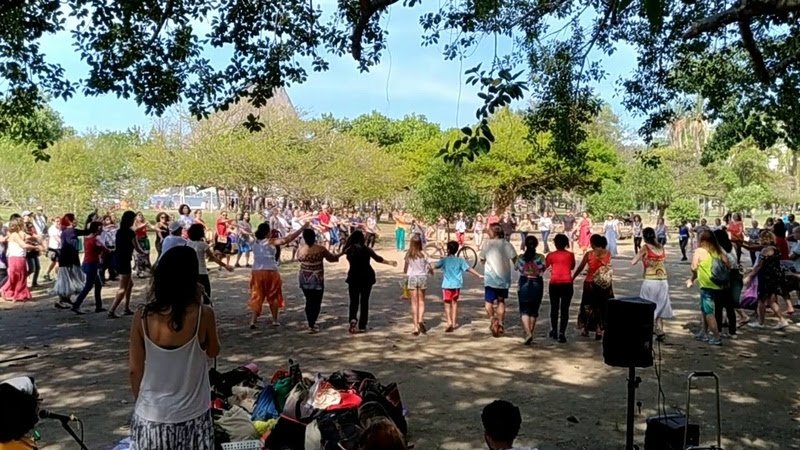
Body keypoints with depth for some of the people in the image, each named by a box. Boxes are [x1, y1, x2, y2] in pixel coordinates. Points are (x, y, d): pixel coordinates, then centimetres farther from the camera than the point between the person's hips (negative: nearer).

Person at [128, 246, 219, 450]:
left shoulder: (142, 317, -11)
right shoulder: (203, 315, -17)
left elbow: (135, 370, -3)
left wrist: (141, 402, 14)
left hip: (151, 415, 2)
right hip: (192, 416, -1)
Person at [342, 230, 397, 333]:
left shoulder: (349, 249, -8)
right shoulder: (366, 249, -6)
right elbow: (378, 259, 2)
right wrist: (390, 263, 16)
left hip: (354, 277, 0)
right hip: (366, 278, 0)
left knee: (354, 301, 8)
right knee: (364, 301, 9)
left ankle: (353, 319, -18)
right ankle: (362, 326, 11)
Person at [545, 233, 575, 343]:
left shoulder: (551, 255, -6)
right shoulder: (570, 255, -2)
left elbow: (544, 267, 7)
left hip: (554, 284, 0)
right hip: (567, 285, 0)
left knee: (554, 307, 16)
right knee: (565, 309, 2)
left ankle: (554, 331, 27)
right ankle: (561, 333, -4)